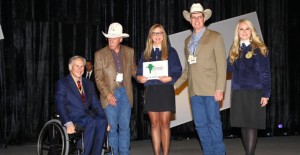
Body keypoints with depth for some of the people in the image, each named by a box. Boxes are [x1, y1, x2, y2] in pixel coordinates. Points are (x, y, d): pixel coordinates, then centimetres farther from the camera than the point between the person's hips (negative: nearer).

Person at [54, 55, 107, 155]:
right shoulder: (62, 84, 4)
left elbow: (96, 105, 16)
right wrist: (68, 123, -24)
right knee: (91, 121, -34)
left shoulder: (89, 84, 21)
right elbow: (60, 106, -7)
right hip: (72, 119, -5)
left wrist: (105, 120, -2)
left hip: (88, 116, 5)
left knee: (102, 122, -28)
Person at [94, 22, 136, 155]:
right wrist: (108, 95, -13)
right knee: (112, 127, 0)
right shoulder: (100, 54, 0)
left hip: (125, 93, 2)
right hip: (110, 94, -2)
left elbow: (133, 70, 13)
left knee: (124, 127, 4)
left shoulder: (129, 52, 8)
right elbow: (98, 78, -3)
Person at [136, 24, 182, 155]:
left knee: (164, 123, -2)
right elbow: (139, 71, 10)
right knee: (154, 123, 3)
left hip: (165, 90, -2)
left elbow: (177, 71, -1)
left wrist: (169, 78, -19)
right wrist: (140, 78, -12)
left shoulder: (170, 52, 5)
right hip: (150, 90, 2)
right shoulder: (146, 53, 13)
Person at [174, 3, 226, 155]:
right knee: (200, 124, 7)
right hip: (194, 90, 5)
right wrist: (175, 85, 15)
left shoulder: (215, 37, 0)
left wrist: (220, 89, -13)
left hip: (210, 89, -5)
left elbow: (221, 65, -6)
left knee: (214, 122, -3)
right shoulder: (188, 40, 17)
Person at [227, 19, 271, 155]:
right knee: (243, 124, 7)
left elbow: (265, 73, -4)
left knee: (252, 124, -8)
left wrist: (266, 94, -10)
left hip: (254, 92, -5)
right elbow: (229, 68, 6)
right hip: (238, 92, 5)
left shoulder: (259, 49, -1)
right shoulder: (234, 50, 14)